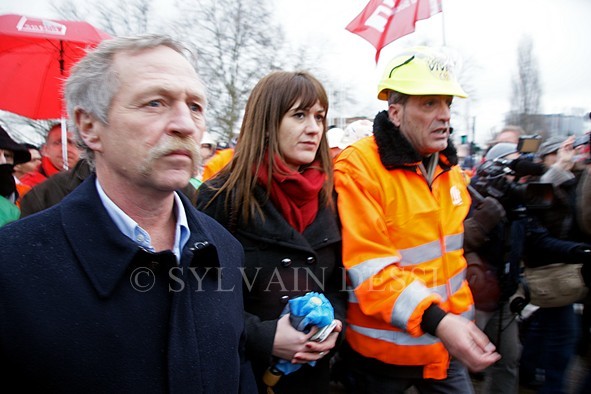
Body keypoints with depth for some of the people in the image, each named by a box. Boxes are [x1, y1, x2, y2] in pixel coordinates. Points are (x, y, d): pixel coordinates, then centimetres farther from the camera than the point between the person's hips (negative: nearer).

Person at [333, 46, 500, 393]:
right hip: (384, 351, -5)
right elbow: (370, 268, -26)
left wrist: (459, 319, 15)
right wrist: (435, 319, -33)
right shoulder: (358, 169, -20)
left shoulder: (449, 169, 5)